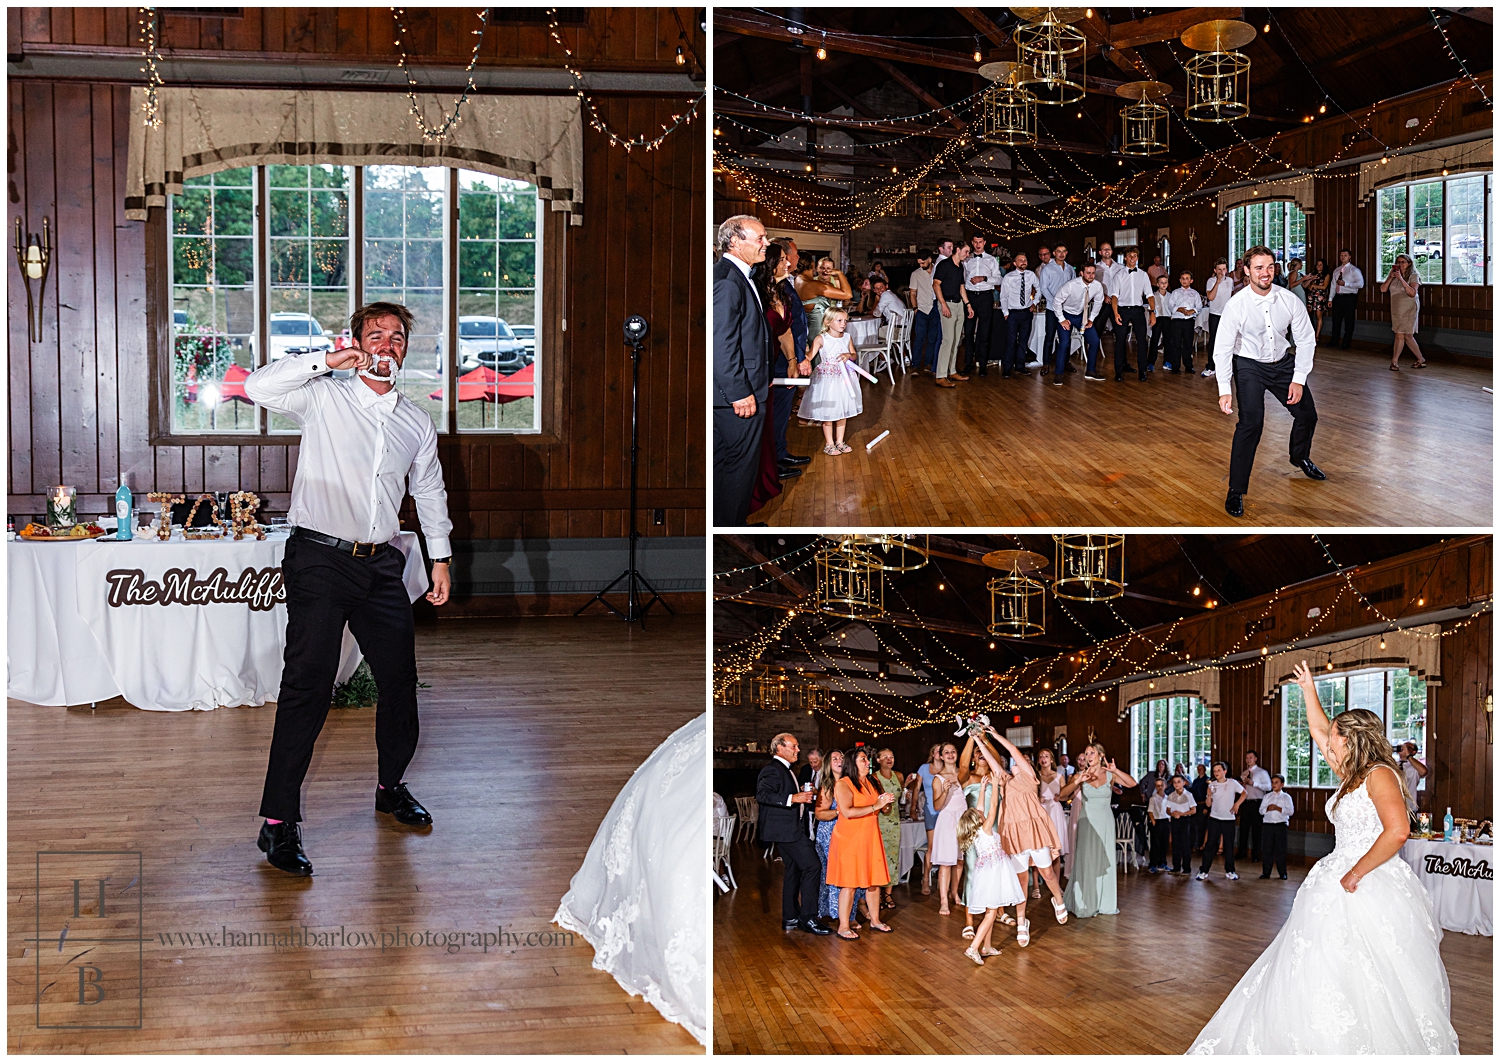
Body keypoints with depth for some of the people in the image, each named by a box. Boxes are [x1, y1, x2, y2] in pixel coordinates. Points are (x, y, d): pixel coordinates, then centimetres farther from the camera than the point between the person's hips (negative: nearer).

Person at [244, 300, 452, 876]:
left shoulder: (417, 422, 13)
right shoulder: (324, 398, 0)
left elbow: (429, 492, 24)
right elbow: (258, 386, -15)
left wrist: (440, 556, 21)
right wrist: (327, 360, -16)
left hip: (380, 567, 5)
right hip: (320, 559, -5)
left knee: (400, 680, 11)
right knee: (308, 686, -12)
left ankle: (392, 787, 35)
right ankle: (278, 823, -8)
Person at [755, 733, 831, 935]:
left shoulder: (785, 770, 19)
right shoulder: (772, 770, -14)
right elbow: (762, 795, -26)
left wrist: (804, 795, 12)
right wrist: (793, 798, -30)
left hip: (791, 829, 11)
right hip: (786, 829, -11)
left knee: (793, 870, 14)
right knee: (812, 866, -14)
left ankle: (790, 918, 20)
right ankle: (808, 918, -11)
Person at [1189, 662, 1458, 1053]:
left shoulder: (1379, 774, -12)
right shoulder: (1351, 775, 15)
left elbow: (1397, 831, -24)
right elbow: (1319, 732, 31)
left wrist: (1355, 874, -19)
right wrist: (1309, 690, 32)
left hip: (1371, 888, -9)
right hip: (1342, 885, 9)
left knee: (1370, 982, -10)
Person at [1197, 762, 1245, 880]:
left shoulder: (1232, 783, -2)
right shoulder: (1212, 785, 2)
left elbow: (1244, 793, 9)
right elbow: (1209, 804, 3)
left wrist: (1237, 804, -4)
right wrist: (1209, 795, -16)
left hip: (1229, 819, -1)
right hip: (1214, 819, 1)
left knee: (1229, 846, 7)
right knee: (1210, 845, -1)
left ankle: (1229, 871, 19)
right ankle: (1203, 871, 1)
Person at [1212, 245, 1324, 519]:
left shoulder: (1289, 300, -13)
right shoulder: (1236, 305, -20)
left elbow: (1306, 340, -3)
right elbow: (1222, 349, -16)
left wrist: (1298, 380, -7)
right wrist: (1224, 390, -22)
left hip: (1282, 362, 4)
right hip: (1249, 365, -4)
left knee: (1307, 414, 11)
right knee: (1251, 422, -21)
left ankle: (1300, 456, 47)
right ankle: (1236, 491, -12)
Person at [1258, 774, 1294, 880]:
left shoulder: (1286, 797, 6)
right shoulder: (1267, 797, 14)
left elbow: (1290, 811, -4)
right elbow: (1261, 810, 7)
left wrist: (1278, 808, -14)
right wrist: (1267, 808, -12)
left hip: (1281, 825, -2)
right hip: (1267, 825, 2)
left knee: (1281, 849, 0)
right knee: (1267, 849, 2)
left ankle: (1282, 873, 8)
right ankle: (1266, 872, 8)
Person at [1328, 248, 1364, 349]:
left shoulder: (1354, 270, -4)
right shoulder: (1336, 271, 16)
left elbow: (1360, 284, -14)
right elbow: (1333, 285, 17)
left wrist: (1345, 283, -19)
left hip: (1349, 298, -6)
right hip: (1338, 297, 6)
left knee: (1348, 321, -1)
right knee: (1336, 319, 10)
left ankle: (1346, 343, 4)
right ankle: (1334, 341, 18)